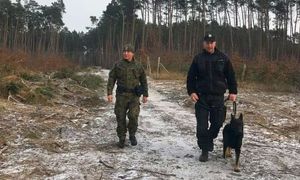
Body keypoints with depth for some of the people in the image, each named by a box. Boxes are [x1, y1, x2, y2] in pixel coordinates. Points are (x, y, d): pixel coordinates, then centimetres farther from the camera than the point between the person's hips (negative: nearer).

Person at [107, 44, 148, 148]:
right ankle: (121, 139, 18)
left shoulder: (138, 66, 4)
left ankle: (132, 135, 14)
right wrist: (109, 93, -10)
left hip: (134, 96, 0)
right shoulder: (118, 65, 2)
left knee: (133, 116, -11)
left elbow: (144, 81, 11)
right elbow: (111, 79, 0)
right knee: (121, 117, 2)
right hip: (121, 95, 0)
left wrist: (145, 95, 8)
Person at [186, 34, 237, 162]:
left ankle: (209, 139, 36)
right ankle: (205, 151, 10)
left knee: (217, 122, 6)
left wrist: (233, 92, 1)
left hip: (218, 97, 1)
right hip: (201, 97, 0)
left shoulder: (223, 58, 4)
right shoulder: (198, 58, 4)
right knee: (202, 126, -1)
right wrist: (191, 91, -6)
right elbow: (191, 77, 5)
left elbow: (231, 76, 7)